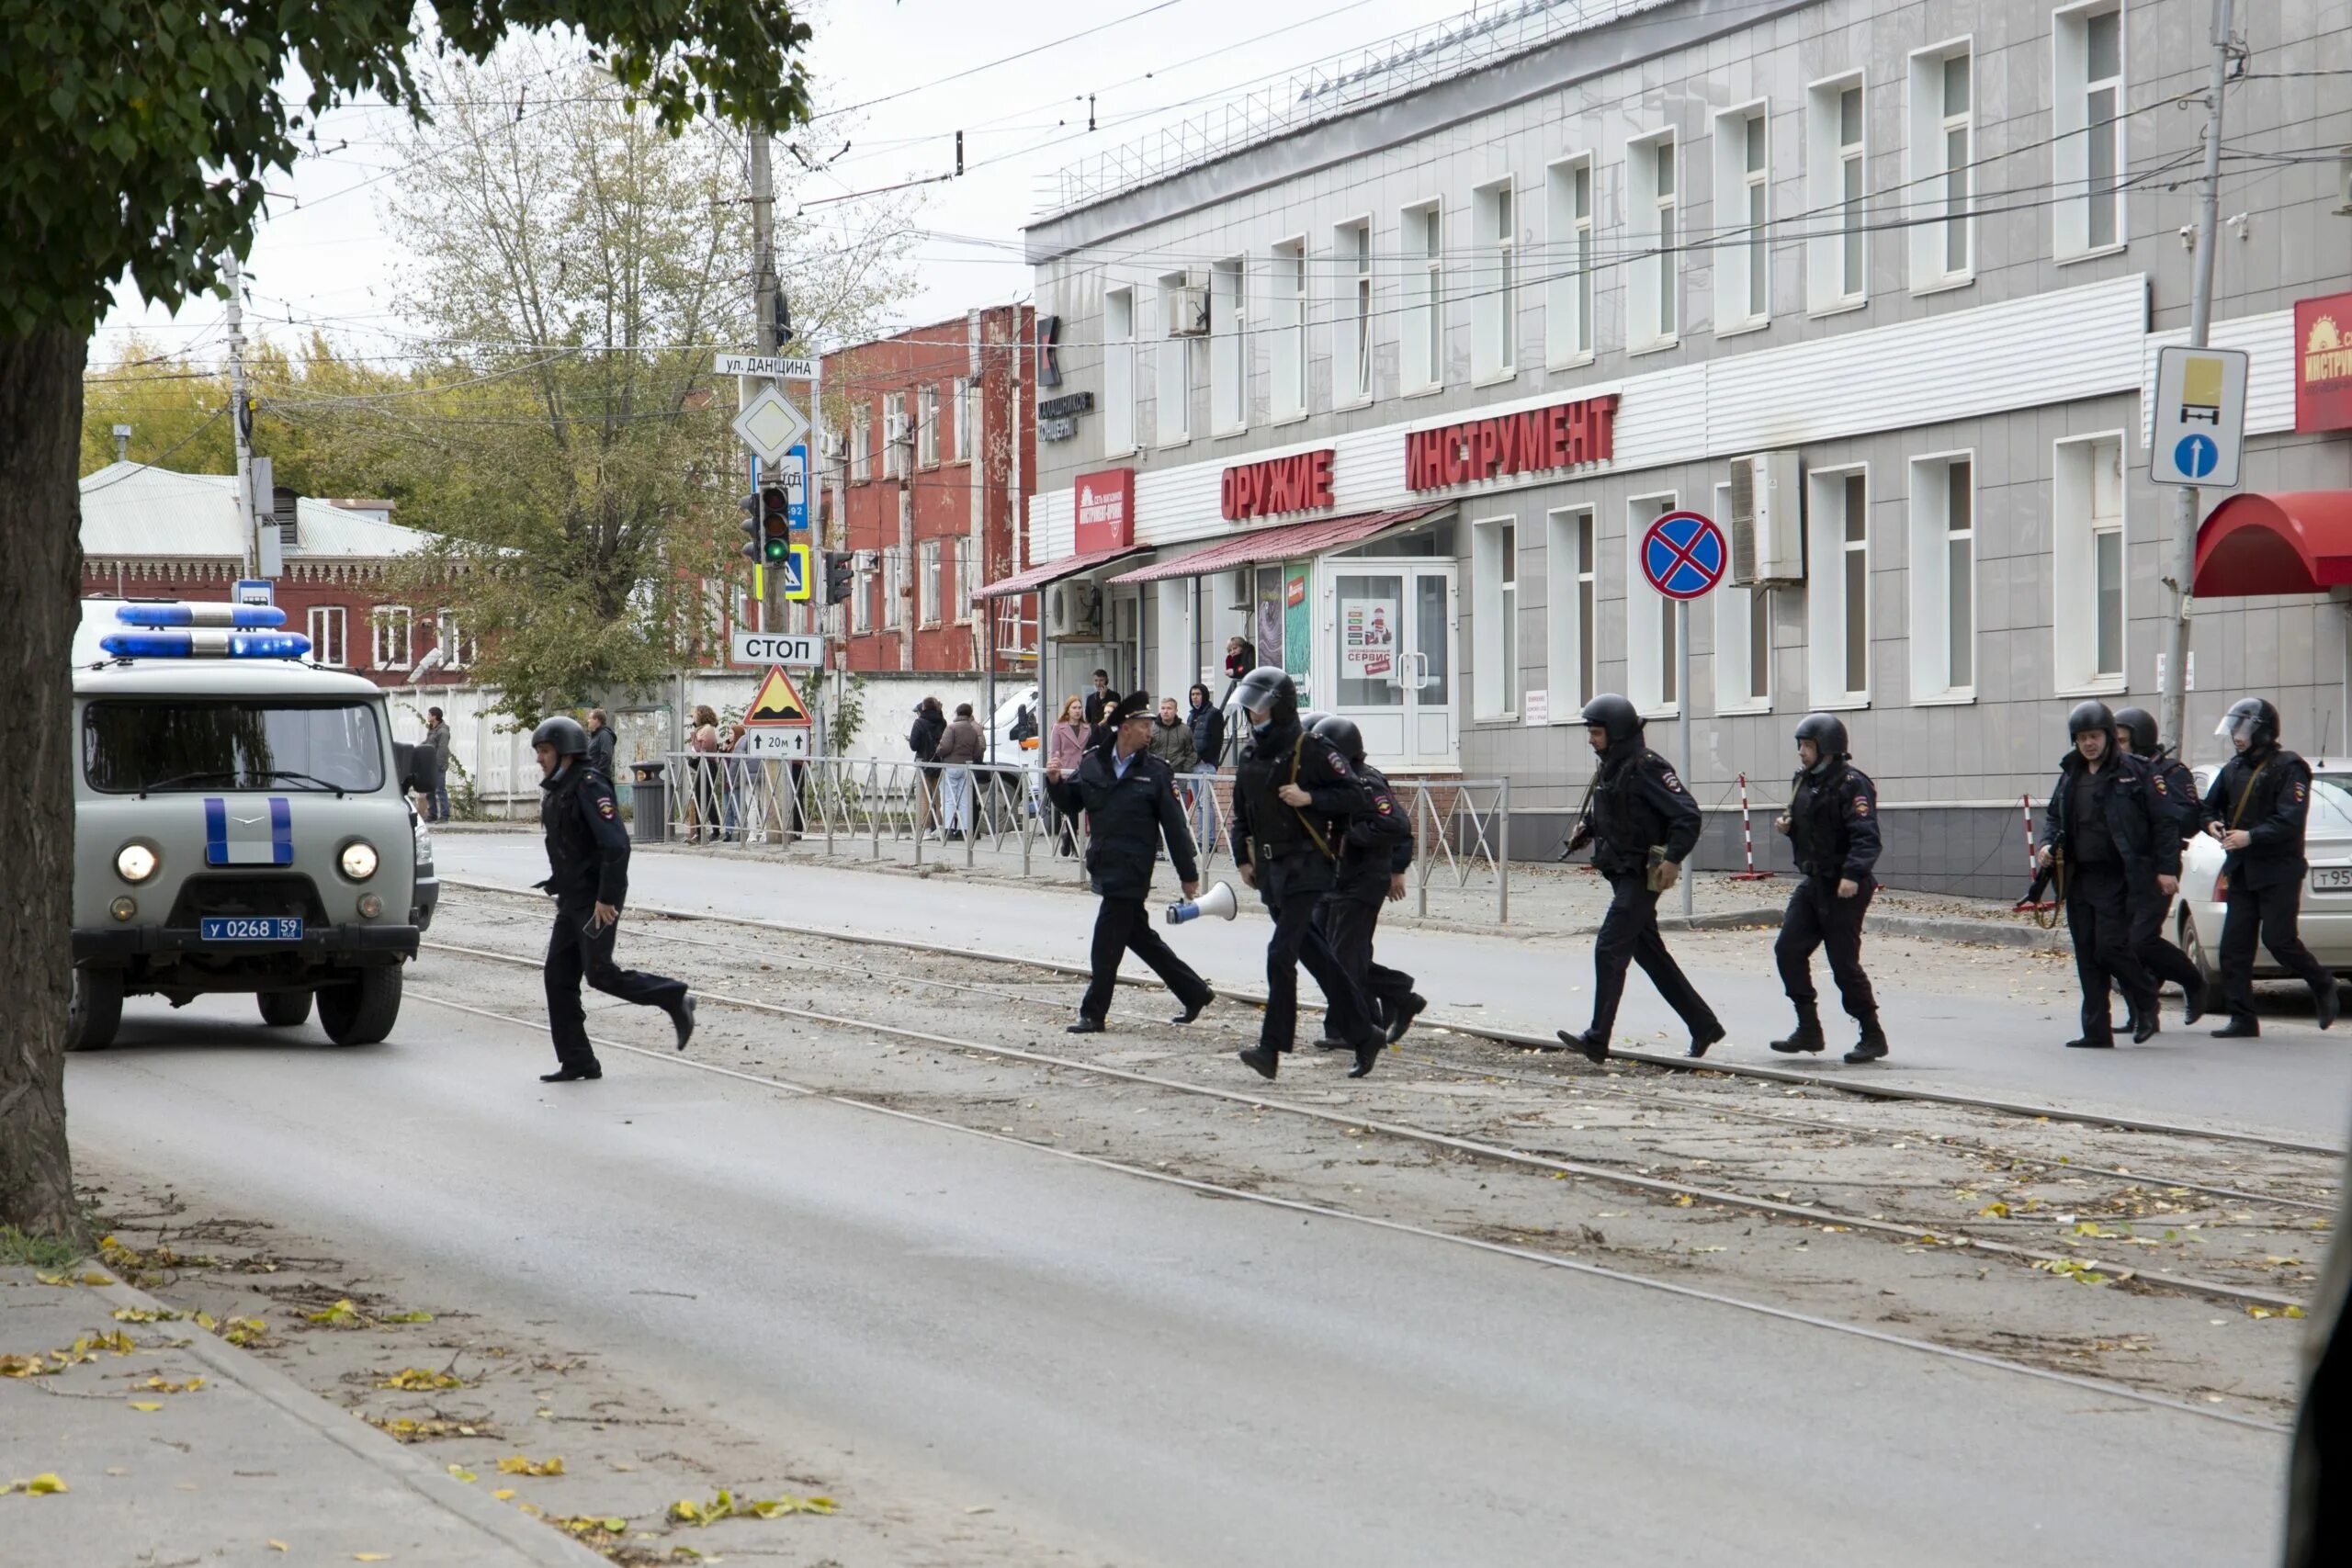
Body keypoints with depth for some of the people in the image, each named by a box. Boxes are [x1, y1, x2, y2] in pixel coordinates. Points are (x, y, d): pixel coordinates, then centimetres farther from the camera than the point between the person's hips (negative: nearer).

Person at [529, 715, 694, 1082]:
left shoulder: (589, 786, -16)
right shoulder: (556, 791, 14)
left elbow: (615, 844, -24)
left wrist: (606, 898, -25)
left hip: (596, 901, -10)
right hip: (572, 900, 10)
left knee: (599, 973, -11)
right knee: (559, 976, 4)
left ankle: (673, 999, 7)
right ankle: (576, 1062, 7)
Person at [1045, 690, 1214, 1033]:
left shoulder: (1156, 771, -5)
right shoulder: (1093, 762, 5)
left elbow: (1174, 826, -4)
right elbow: (1072, 804, 16)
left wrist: (1189, 875, -2)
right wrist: (1056, 783, -5)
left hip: (1133, 868, -5)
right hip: (1103, 864, 5)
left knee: (1105, 943, -5)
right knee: (1139, 936, 13)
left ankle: (1093, 1014, 4)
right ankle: (1194, 993, 26)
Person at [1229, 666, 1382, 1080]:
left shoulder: (1311, 750, -9)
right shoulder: (1250, 754, 13)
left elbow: (1357, 797, -10)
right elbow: (1241, 812, 22)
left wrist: (1309, 798, -19)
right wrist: (1243, 858, 13)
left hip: (1305, 869, -8)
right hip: (1270, 871, 8)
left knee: (1281, 953, -15)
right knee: (1316, 956, 10)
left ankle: (1271, 1048, -14)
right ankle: (1363, 1035, 19)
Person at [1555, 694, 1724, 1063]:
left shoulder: (1646, 767, -16)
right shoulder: (1608, 767, 12)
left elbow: (1687, 814, -20)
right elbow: (1600, 812, 28)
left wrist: (1673, 858, -27)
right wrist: (1585, 829, 7)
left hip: (1643, 875, -10)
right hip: (1621, 874, 10)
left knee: (1609, 948, -14)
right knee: (1649, 953, 13)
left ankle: (1598, 1039, -15)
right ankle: (1703, 1025, 22)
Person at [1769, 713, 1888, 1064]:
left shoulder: (1851, 784, -14)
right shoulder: (1805, 781, 13)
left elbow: (1866, 836, -23)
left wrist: (1853, 874, -35)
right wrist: (1788, 827, 5)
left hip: (1843, 888, -9)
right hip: (1813, 882, 9)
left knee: (1844, 963, -6)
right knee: (1788, 950, 2)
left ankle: (1873, 1037, 7)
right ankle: (1809, 1031, 9)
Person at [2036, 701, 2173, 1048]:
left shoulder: (2133, 773, -5)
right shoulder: (2070, 776, 13)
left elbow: (2162, 821, -5)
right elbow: (2054, 815, 24)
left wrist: (2166, 868, -10)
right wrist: (2048, 843, 3)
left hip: (2116, 877, -6)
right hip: (2078, 877, 6)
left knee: (2110, 947, -12)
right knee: (2087, 954, 5)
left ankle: (2146, 1005, 12)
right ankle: (2096, 1031, 10)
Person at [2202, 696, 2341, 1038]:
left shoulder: (2288, 768, -9)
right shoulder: (2233, 769, 15)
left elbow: (2289, 820, -18)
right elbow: (2210, 806, 23)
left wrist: (2251, 837, -28)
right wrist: (2213, 823, 0)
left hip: (2279, 871, -7)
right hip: (2242, 870, 7)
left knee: (2279, 940, -9)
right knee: (2234, 946, -1)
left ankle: (2323, 986, 17)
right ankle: (2242, 1019, 2)